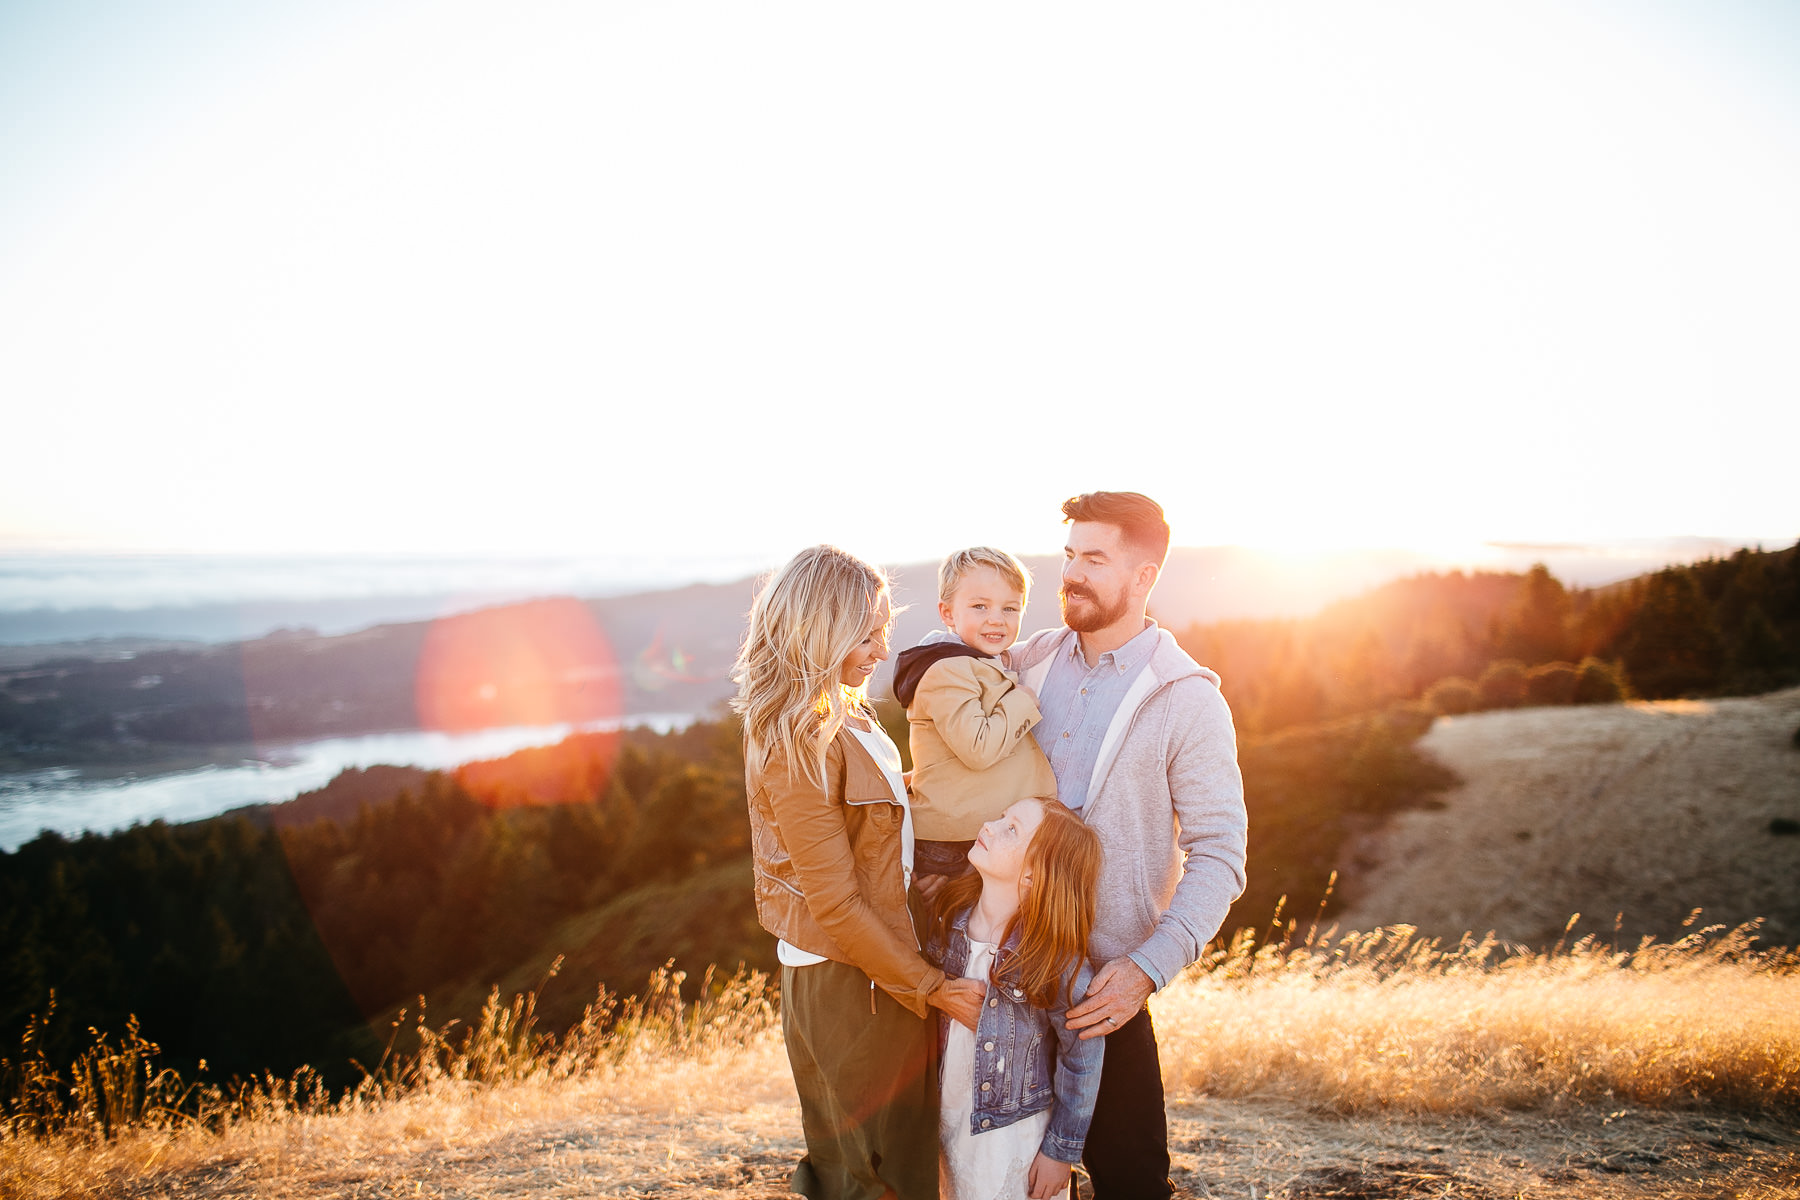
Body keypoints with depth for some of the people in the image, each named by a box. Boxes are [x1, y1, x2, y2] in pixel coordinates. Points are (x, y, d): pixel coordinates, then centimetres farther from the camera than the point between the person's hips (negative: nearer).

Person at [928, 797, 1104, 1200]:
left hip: (1014, 1133, -4)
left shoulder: (1056, 960, -25)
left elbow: (1082, 1061, -14)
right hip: (947, 1119, 5)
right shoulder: (949, 915, -12)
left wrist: (1062, 1150, -8)